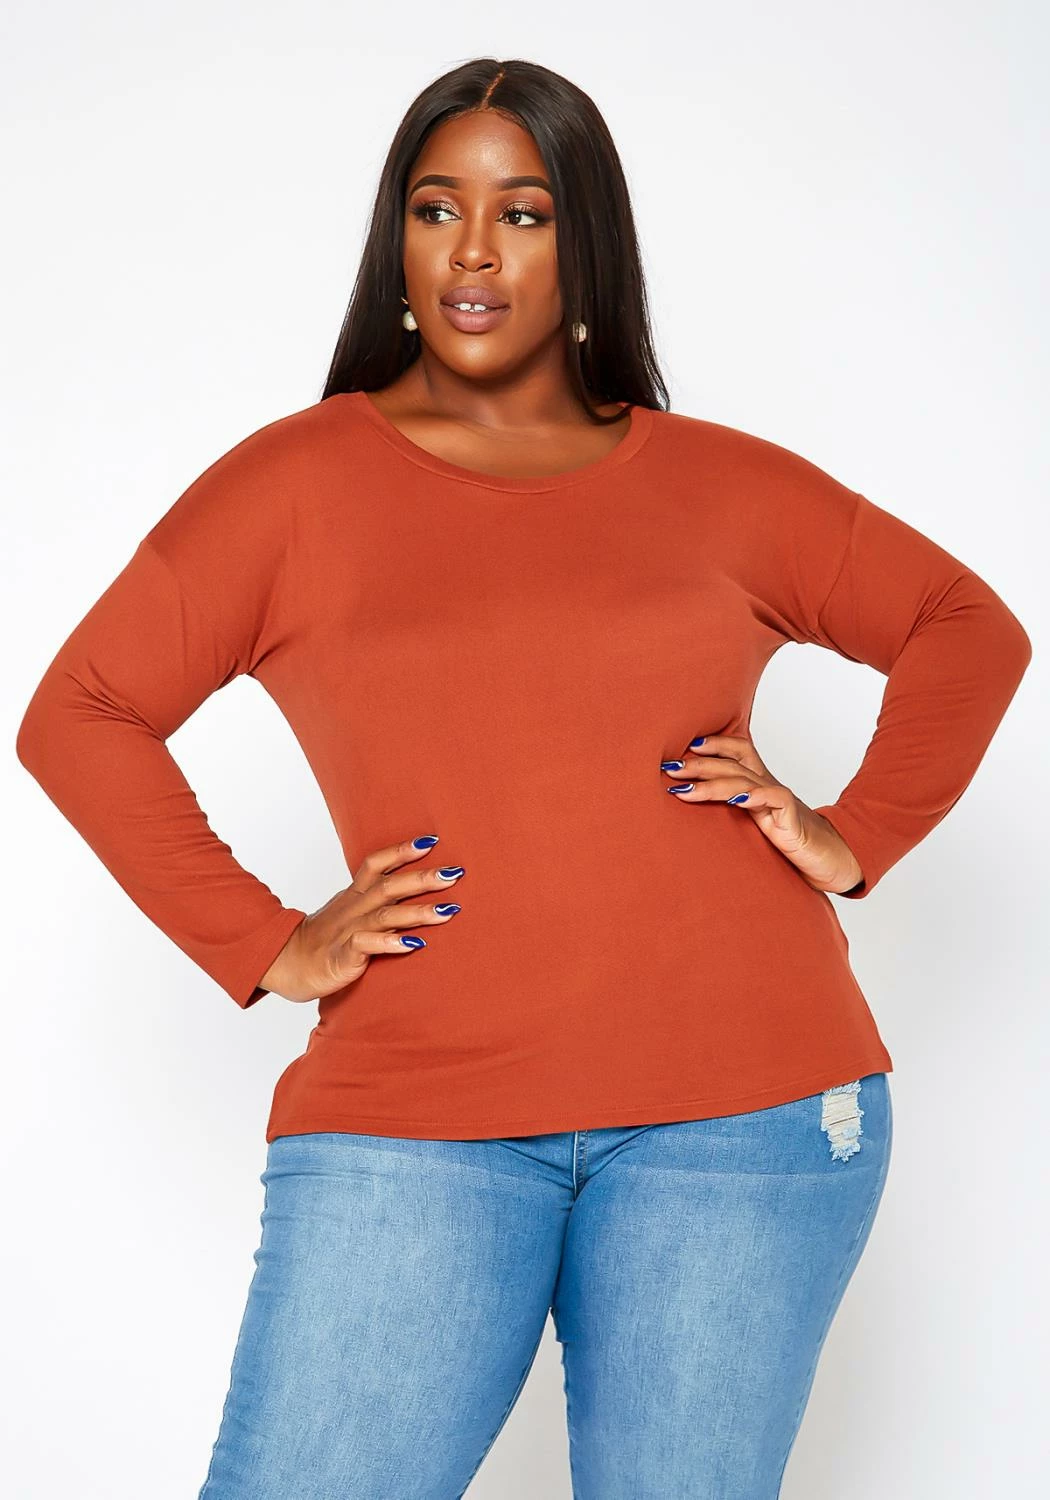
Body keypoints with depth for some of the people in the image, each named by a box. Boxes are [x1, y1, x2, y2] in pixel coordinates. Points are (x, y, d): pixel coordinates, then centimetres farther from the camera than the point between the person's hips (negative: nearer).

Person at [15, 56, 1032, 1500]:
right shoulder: (299, 480, 7)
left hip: (745, 1109, 1)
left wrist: (855, 834, 6)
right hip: (414, 1125, -1)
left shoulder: (718, 484, 11)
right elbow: (81, 713, 5)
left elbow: (968, 626, 20)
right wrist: (261, 945, -2)